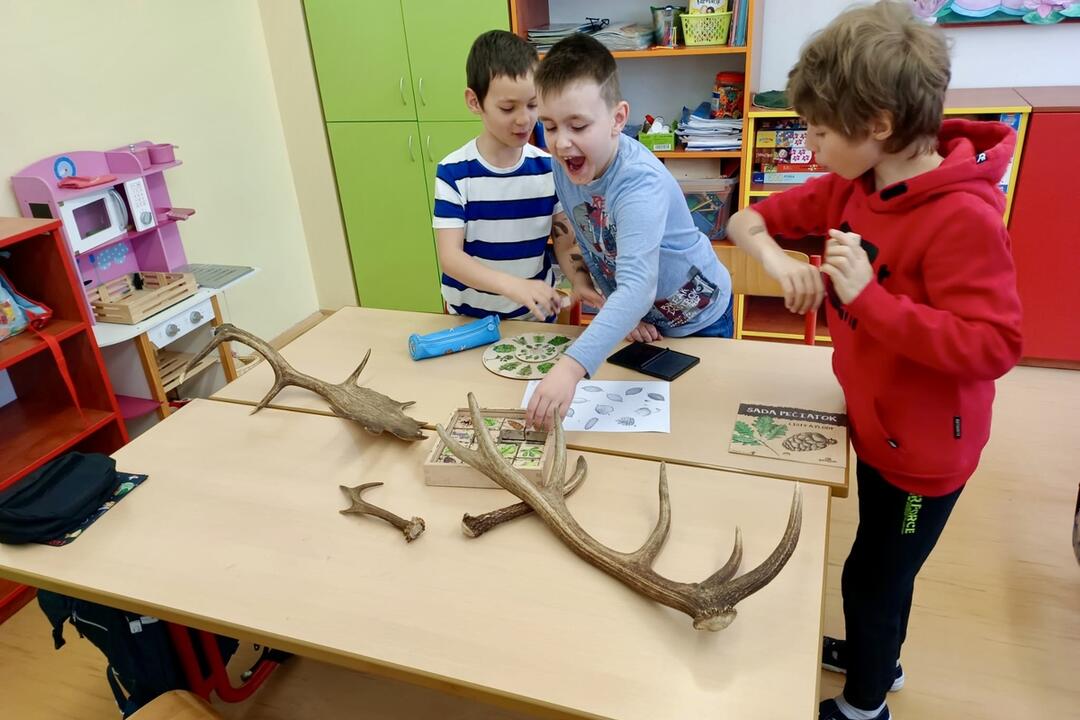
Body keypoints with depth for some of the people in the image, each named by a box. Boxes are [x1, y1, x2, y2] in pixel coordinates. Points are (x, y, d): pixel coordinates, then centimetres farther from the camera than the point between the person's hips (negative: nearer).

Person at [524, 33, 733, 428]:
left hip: (697, 320, -5)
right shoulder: (564, 165, -16)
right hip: (638, 319, 5)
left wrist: (570, 366, -60)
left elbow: (638, 288, -49)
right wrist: (621, 315, -10)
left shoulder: (640, 183, -37)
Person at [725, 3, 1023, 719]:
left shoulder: (962, 218, -28)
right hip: (876, 427, 7)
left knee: (871, 577, 13)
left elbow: (993, 347, -31)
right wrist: (777, 259, -20)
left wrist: (869, 297, -35)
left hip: (925, 448, -7)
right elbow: (750, 219, 1)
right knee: (884, 566, 28)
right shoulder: (852, 189, -4)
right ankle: (879, 659, 55)